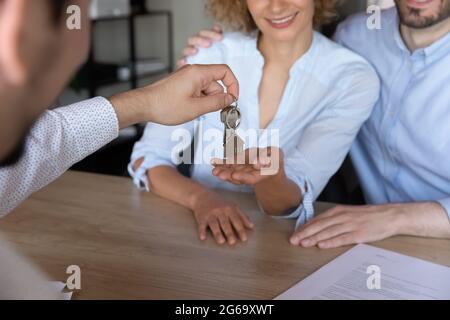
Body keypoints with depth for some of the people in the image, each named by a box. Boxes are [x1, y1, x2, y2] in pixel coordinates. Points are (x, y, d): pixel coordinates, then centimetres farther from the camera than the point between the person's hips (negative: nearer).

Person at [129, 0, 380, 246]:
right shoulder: (212, 56, -6)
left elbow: (293, 202, -17)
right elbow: (146, 158, -5)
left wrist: (271, 178, -38)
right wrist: (200, 196, -22)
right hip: (207, 235, 1)